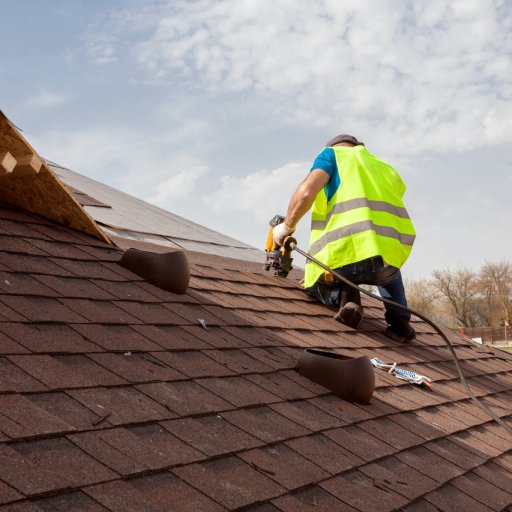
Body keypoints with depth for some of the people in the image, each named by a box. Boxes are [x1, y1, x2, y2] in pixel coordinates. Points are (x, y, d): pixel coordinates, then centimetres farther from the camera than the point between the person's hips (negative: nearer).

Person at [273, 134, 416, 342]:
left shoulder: (332, 154, 18)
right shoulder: (386, 168, 32)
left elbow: (307, 191, -2)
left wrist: (287, 225, 14)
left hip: (347, 254, -4)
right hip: (393, 253, 4)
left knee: (313, 284, 31)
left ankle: (343, 295, -1)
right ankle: (399, 321, 21)